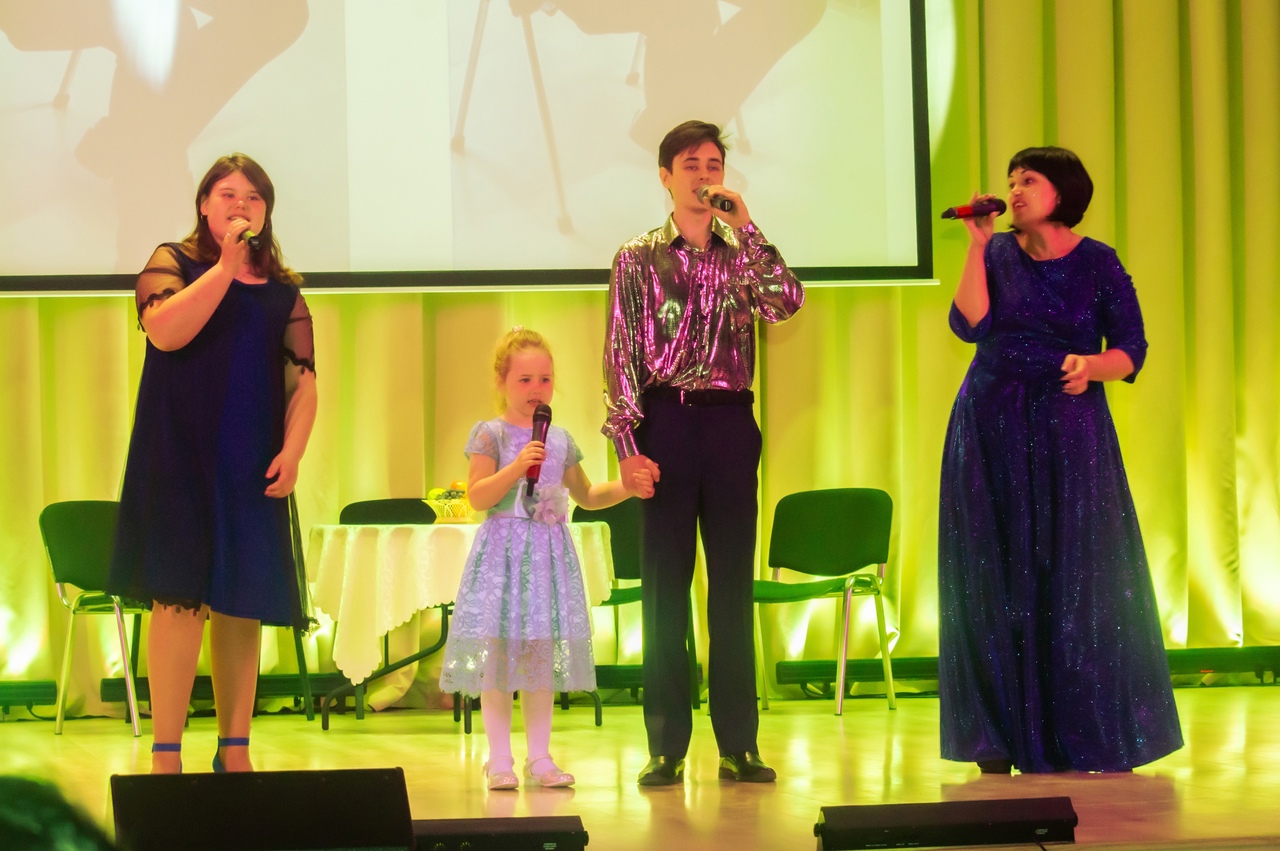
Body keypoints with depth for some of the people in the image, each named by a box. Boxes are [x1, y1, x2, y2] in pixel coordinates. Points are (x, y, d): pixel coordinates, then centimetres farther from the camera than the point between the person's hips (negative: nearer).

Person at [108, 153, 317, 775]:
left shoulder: (283, 290, 15)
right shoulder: (174, 262, 4)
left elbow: (303, 376, 9)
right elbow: (165, 331, -15)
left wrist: (292, 450, -5)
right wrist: (226, 267, -17)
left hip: (253, 466, 4)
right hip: (180, 458, -4)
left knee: (242, 603, 5)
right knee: (181, 595, -11)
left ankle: (234, 751, 13)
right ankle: (165, 756, -11)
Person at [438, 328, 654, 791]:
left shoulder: (560, 440, 12)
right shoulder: (491, 434, -4)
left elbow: (585, 495, 23)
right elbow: (477, 497, -12)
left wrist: (626, 488, 10)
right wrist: (516, 468, -22)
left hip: (549, 552, 5)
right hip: (503, 551, -5)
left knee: (542, 656, 7)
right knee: (497, 653, -4)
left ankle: (539, 755, 12)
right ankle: (500, 759, 2)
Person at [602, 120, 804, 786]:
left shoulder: (742, 252, 11)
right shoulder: (638, 257, 5)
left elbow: (785, 303, -9)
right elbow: (621, 355, 1)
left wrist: (744, 226, -11)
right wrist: (627, 442, -9)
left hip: (730, 419, 2)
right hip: (665, 418, -2)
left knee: (733, 581, 3)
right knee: (664, 582, 0)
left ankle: (738, 743, 7)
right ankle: (666, 746, 5)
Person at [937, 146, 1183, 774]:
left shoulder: (1098, 263, 1)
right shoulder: (998, 253, 6)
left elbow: (1131, 351, -2)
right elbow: (970, 325, -9)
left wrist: (1091, 365, -22)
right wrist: (977, 245, -11)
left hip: (1069, 430, -2)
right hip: (992, 430, 2)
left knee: (1077, 578, -2)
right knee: (999, 578, 1)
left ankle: (1091, 736, 5)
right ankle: (1003, 737, 6)